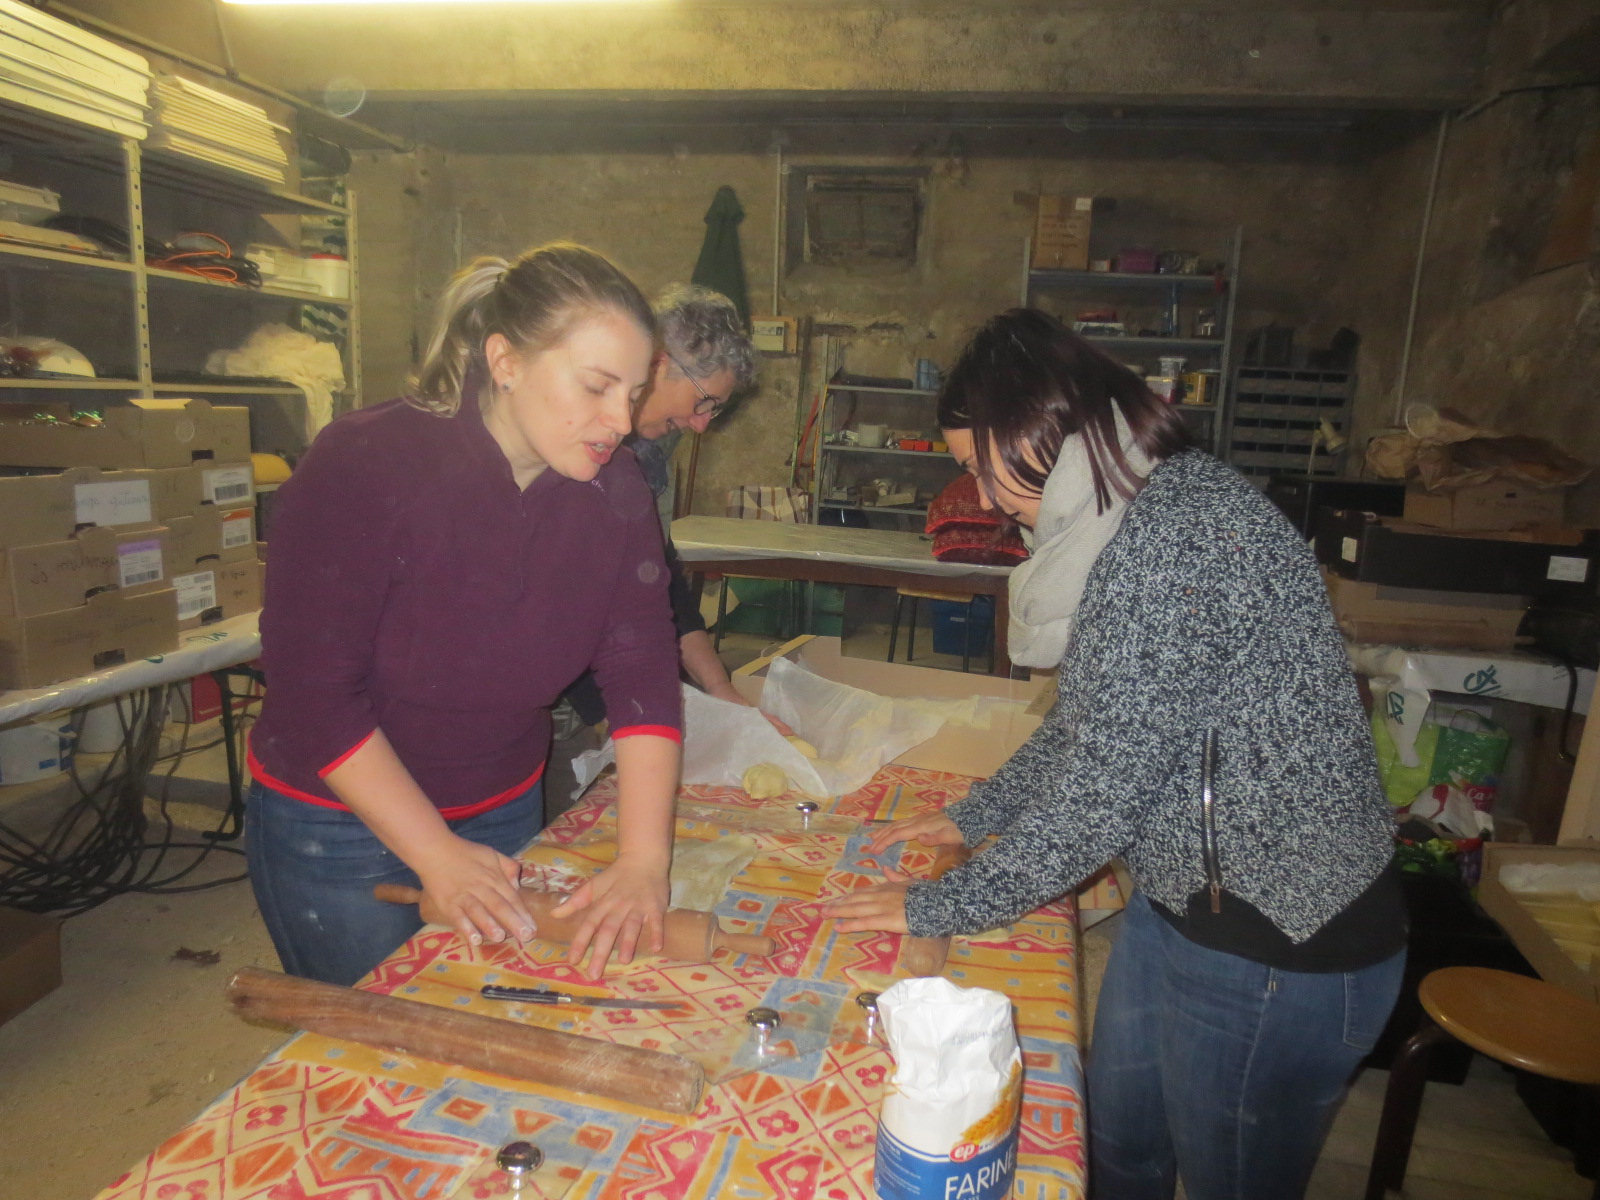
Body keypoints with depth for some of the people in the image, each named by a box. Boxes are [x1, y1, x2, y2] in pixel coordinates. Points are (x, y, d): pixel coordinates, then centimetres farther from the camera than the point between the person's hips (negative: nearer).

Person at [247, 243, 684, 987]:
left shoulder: (613, 489, -9)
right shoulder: (364, 465, -22)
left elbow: (643, 675, -13)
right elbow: (313, 692, -21)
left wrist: (644, 862, -23)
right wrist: (439, 857, -23)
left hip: (504, 814, 4)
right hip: (337, 829, -4)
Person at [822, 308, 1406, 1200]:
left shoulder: (1178, 534, -28)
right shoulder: (1140, 513, 5)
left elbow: (1101, 794, -26)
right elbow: (1090, 723, 15)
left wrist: (936, 907, -13)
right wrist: (974, 817, 18)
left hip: (1284, 943, -9)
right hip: (1191, 899, 9)